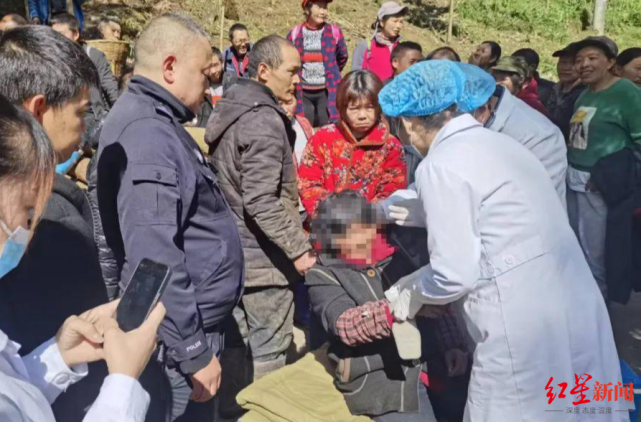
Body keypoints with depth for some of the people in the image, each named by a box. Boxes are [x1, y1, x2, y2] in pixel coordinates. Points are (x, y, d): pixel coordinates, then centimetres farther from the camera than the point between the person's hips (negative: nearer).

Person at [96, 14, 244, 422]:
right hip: (181, 332, -10)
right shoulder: (147, 132, -22)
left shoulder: (156, 122, 11)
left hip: (194, 321, 10)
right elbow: (155, 259, -27)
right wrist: (194, 352, -22)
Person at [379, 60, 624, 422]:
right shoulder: (501, 143, 14)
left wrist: (413, 294, 6)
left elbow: (456, 273, -13)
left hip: (525, 326, -8)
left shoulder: (440, 164, -11)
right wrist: (418, 282, 22)